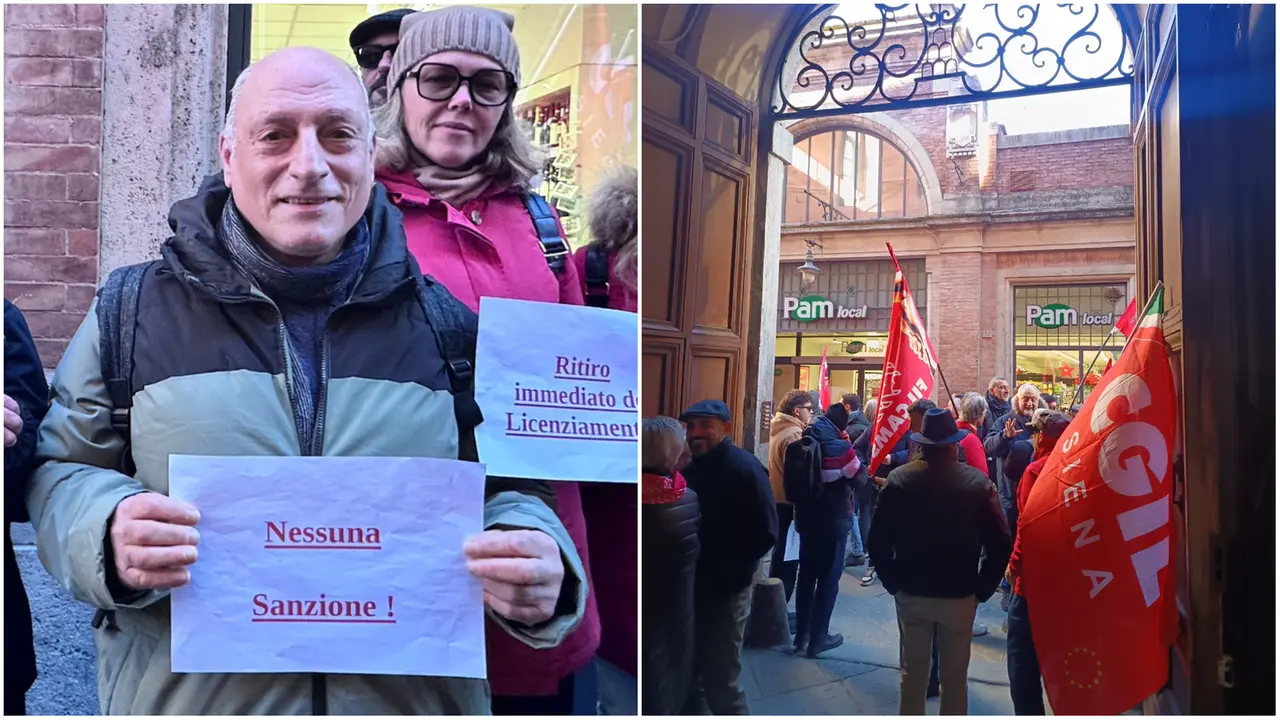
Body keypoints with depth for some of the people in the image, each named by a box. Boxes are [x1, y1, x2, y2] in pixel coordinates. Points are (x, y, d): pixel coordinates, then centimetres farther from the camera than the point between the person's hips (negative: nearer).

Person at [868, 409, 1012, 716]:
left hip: (911, 594, 1)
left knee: (912, 674, 14)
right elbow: (1000, 544, -12)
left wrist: (893, 583, 4)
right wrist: (982, 589, 0)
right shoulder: (978, 483, -12)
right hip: (960, 596, -1)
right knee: (955, 678, 14)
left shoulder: (899, 479, -11)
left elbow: (879, 541, -9)